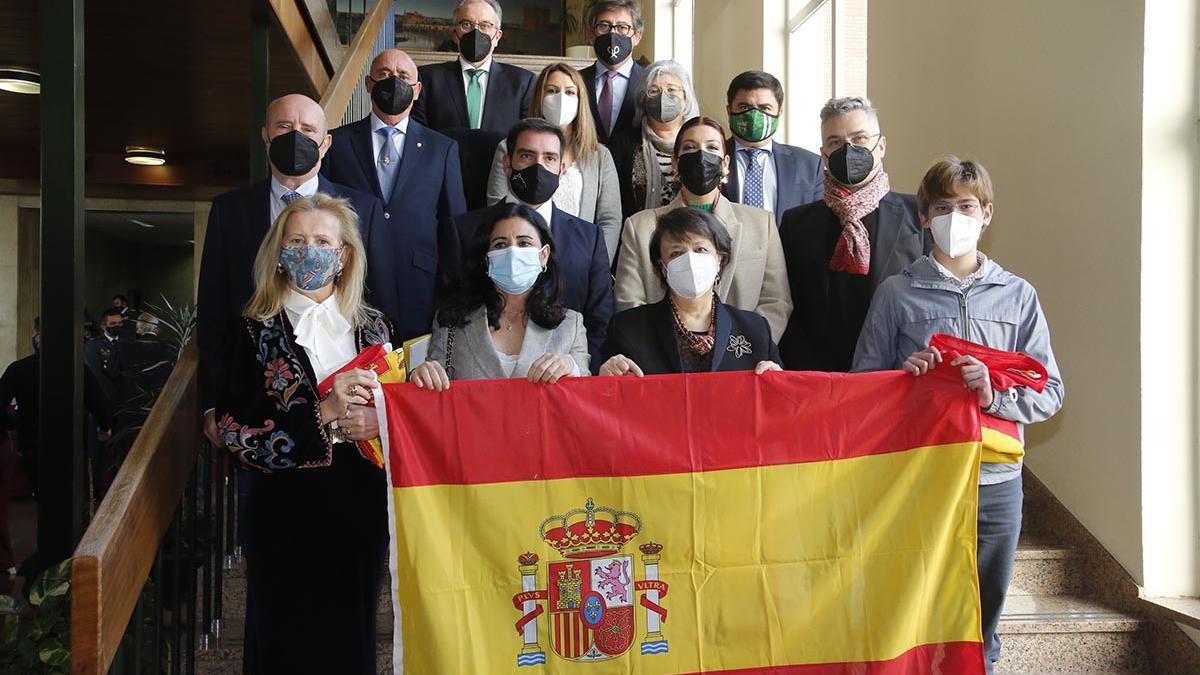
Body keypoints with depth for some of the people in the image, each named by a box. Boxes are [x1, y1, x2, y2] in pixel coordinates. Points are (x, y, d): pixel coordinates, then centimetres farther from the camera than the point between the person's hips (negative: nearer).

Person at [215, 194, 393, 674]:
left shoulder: (374, 328, 6)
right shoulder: (254, 332, -2)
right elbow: (234, 430, -11)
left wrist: (373, 426, -12)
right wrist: (323, 416, -20)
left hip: (360, 509, 3)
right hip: (285, 513, -2)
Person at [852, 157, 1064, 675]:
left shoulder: (1018, 296, 7)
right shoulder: (897, 292, 2)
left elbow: (1049, 393, 3)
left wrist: (996, 395, -14)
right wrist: (904, 376, -13)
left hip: (995, 478, 2)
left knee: (982, 617, 13)